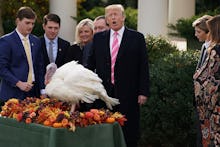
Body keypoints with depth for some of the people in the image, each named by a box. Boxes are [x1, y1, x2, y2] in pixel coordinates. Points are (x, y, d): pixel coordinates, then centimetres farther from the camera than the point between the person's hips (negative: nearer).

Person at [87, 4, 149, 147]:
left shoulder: (137, 37, 1)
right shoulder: (98, 38, 10)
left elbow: (143, 67, -1)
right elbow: (91, 63, 14)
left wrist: (143, 92, -6)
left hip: (128, 93, -2)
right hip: (104, 92, 2)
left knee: (129, 134, 2)